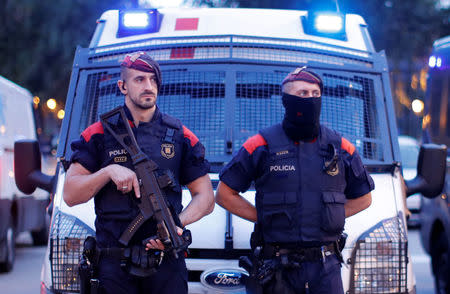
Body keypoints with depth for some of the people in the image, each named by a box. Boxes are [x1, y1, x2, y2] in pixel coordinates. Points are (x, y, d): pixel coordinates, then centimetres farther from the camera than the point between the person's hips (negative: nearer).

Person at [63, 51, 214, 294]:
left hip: (167, 262, 1)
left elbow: (205, 198, 11)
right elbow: (70, 195, 3)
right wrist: (109, 171, -12)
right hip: (114, 263, -1)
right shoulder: (99, 134, 7)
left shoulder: (180, 136, 10)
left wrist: (179, 223, -9)